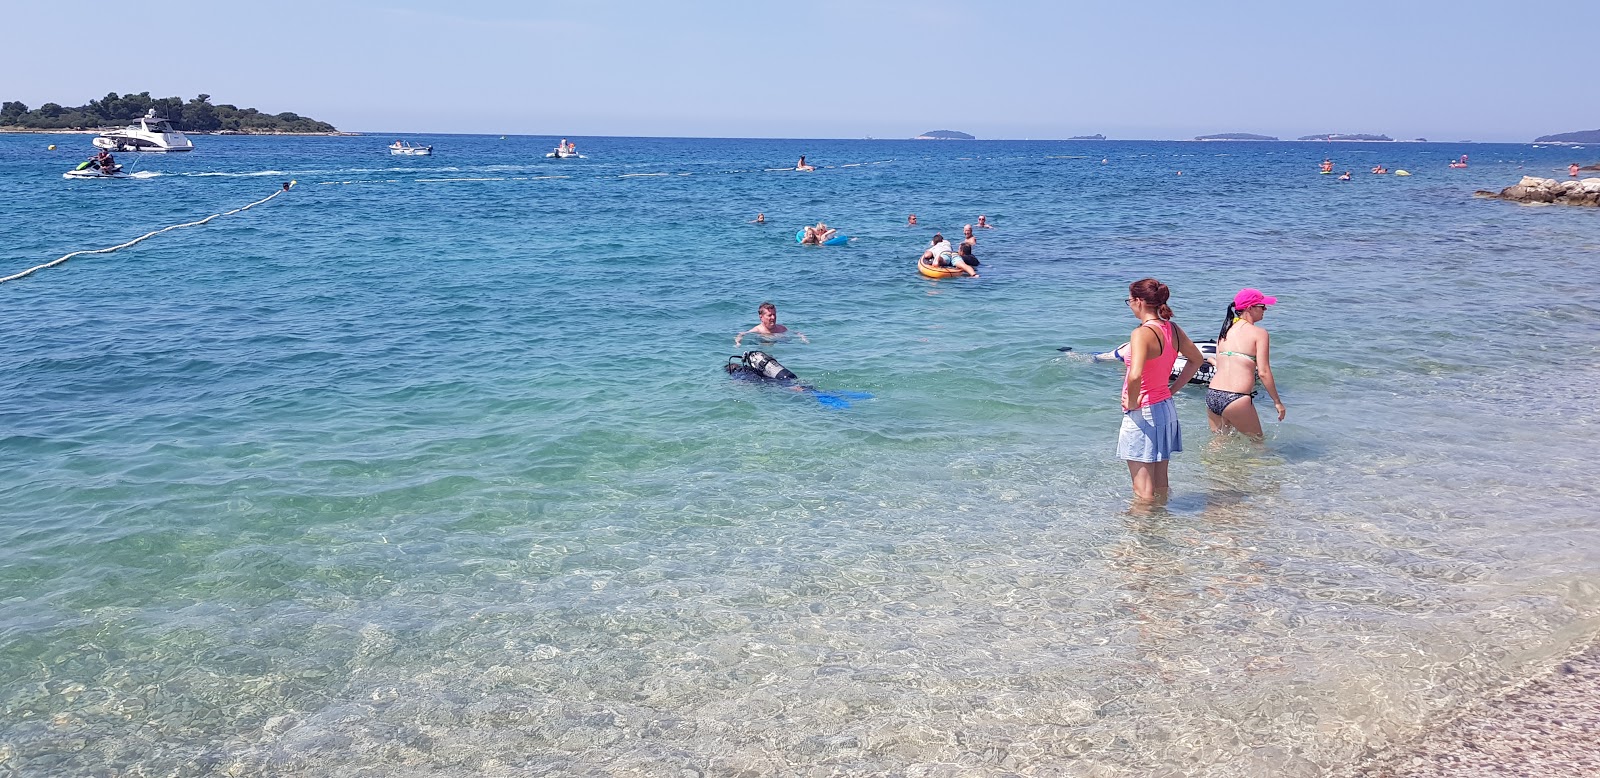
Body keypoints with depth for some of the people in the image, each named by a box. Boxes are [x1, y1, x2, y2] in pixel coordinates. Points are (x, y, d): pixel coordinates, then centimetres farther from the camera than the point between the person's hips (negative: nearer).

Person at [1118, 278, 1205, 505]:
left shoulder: (1142, 334, -21)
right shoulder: (1173, 329, 4)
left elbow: (1135, 376, -35)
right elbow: (1197, 359, 19)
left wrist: (1132, 403, -18)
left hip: (1143, 414, -8)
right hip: (1166, 409, 8)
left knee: (1143, 491, 0)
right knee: (1160, 484, 19)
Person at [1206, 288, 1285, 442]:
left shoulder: (1225, 331, 14)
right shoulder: (1259, 333, -4)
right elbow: (1263, 372, -8)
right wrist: (1277, 401, 0)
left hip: (1212, 395, 6)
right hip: (1236, 399, -6)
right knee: (1258, 442, 14)